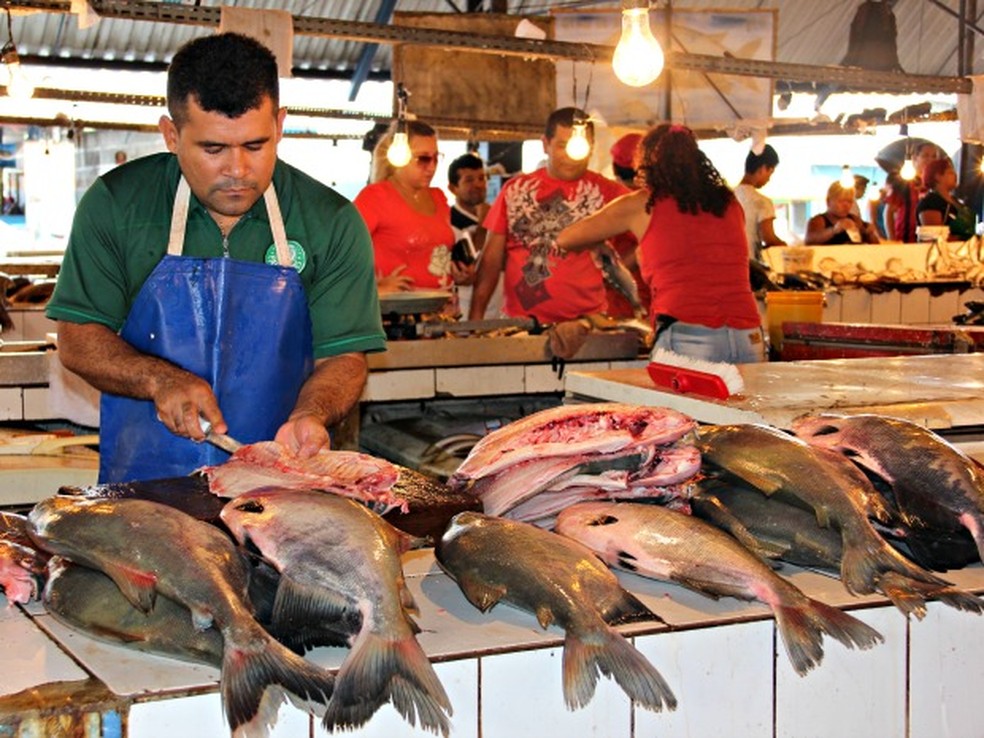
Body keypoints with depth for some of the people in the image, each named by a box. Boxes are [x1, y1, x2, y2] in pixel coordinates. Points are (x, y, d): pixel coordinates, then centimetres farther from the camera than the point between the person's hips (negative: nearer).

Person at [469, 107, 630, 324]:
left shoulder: (606, 192, 2)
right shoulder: (516, 190, 8)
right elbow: (492, 258, 9)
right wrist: (476, 317, 4)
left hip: (584, 323, -1)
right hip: (519, 321, 2)